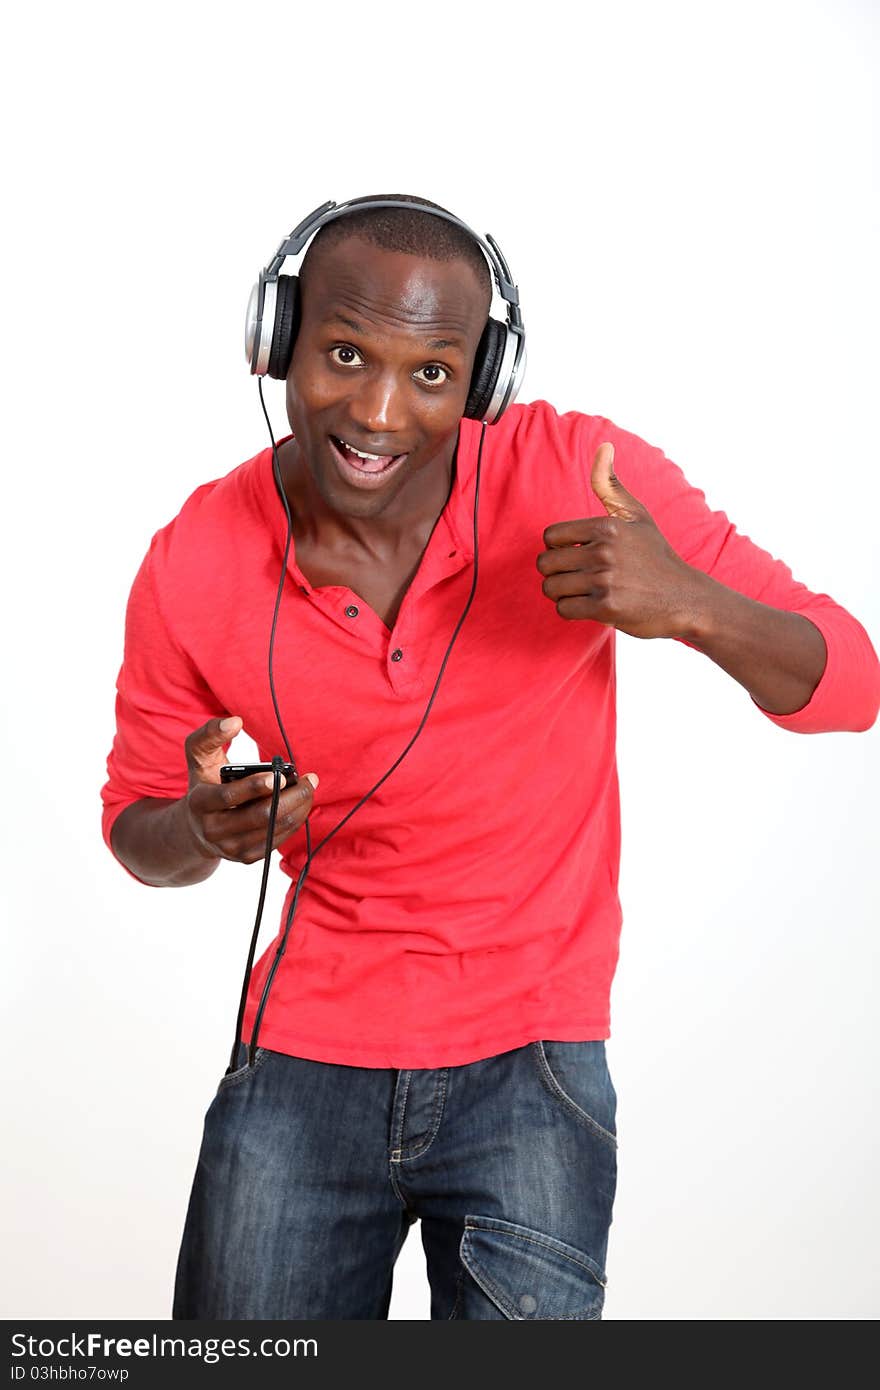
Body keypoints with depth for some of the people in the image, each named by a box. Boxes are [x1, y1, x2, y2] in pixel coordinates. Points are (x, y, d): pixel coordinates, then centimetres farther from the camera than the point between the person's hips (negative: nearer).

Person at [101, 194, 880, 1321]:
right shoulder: (192, 567, -9)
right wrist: (202, 830, -19)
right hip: (303, 1051, 2)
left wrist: (688, 605, -31)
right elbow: (136, 827, 6)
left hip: (531, 1061, -1)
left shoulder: (581, 481, -14)